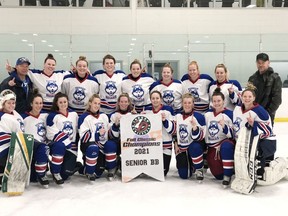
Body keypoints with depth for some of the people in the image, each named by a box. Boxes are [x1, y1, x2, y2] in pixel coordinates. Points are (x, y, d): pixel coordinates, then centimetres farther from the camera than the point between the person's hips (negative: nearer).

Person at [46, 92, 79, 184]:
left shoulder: (74, 114, 9)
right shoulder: (52, 116, -6)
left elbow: (77, 131, 15)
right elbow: (54, 136, -12)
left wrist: (74, 145, 6)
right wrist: (69, 143, -15)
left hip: (71, 147, 3)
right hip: (56, 145, -3)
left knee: (67, 172, -13)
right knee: (60, 146, -39)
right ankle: (55, 173, -18)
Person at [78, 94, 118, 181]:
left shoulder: (104, 116, 11)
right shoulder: (84, 117, -7)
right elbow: (84, 137, -16)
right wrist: (98, 134, -25)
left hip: (102, 144, 5)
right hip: (88, 145, -4)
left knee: (111, 145, -27)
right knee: (93, 148, -37)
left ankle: (111, 170, -6)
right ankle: (89, 172, -11)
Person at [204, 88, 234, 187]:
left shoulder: (229, 114, -8)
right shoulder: (207, 114, 5)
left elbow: (232, 135, -12)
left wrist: (224, 127, -27)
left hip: (226, 143, -3)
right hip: (212, 147, 4)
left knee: (226, 146, -40)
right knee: (218, 175, -5)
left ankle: (227, 175, -24)